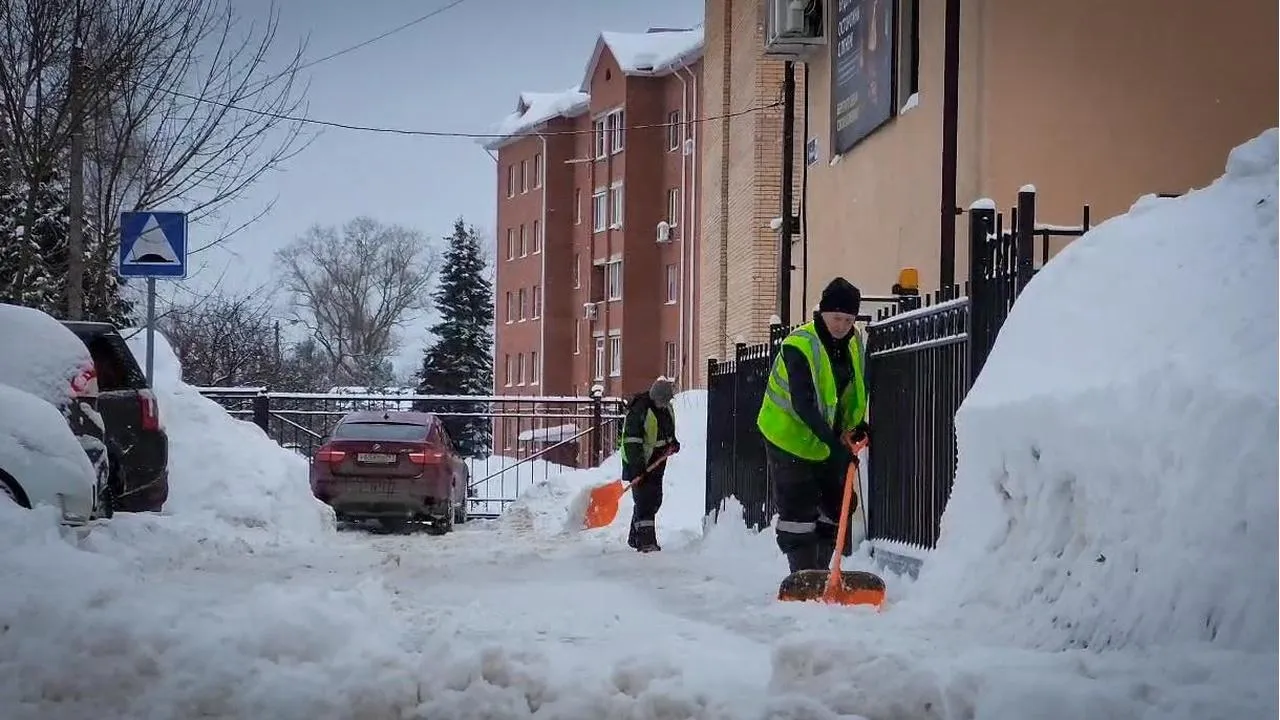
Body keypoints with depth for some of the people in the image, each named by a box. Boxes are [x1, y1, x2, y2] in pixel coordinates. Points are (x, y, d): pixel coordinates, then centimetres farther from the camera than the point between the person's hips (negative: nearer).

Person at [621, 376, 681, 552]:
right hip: (639, 465, -9)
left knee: (654, 500, 13)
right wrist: (637, 467, -28)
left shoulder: (667, 408, 6)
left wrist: (673, 442, 6)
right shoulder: (639, 411, -21)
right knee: (644, 500, -14)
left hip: (656, 463, 9)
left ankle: (635, 537, 25)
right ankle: (646, 541, -17)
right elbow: (631, 441, -23)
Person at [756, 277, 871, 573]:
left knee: (837, 505, 9)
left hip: (830, 440, 7)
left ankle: (818, 573, 20)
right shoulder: (799, 345, -26)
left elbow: (858, 390, 16)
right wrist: (834, 442, -38)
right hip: (790, 437, -7)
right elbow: (803, 404, -33)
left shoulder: (854, 343, -1)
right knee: (798, 510, -9)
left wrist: (858, 424, 0)